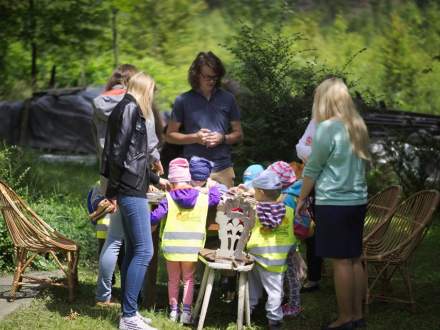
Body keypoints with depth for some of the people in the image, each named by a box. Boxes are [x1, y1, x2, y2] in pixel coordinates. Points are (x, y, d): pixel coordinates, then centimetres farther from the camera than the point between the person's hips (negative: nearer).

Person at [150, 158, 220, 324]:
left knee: (173, 279, 15)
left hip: (172, 246, -1)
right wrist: (213, 186, 39)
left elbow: (155, 217, -11)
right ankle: (186, 311, 4)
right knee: (188, 279, 13)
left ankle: (173, 311, 18)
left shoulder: (168, 199, -8)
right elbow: (215, 198, 20)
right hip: (192, 247, 1)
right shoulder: (202, 197, 0)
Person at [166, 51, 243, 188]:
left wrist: (223, 138, -6)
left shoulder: (227, 99, 9)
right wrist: (195, 137, -8)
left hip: (223, 170, 2)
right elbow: (170, 135, 6)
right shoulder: (183, 101, 4)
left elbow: (238, 134, 14)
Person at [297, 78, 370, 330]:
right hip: (358, 201, 7)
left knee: (341, 262, -2)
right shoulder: (359, 126, 8)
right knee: (355, 260, 12)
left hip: (333, 203, -7)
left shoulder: (327, 128, -13)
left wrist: (301, 199, 5)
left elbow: (312, 169, -6)